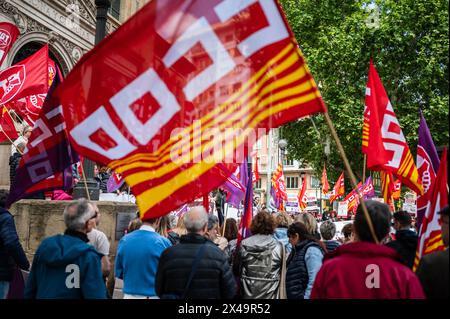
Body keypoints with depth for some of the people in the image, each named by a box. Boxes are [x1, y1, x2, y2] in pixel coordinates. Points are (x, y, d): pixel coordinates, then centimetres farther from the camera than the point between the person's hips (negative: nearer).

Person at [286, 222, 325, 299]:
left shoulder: (311, 250, -14)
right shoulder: (298, 250, 15)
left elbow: (314, 280, -22)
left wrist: (306, 297, -22)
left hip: (303, 296, -9)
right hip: (294, 296, 9)